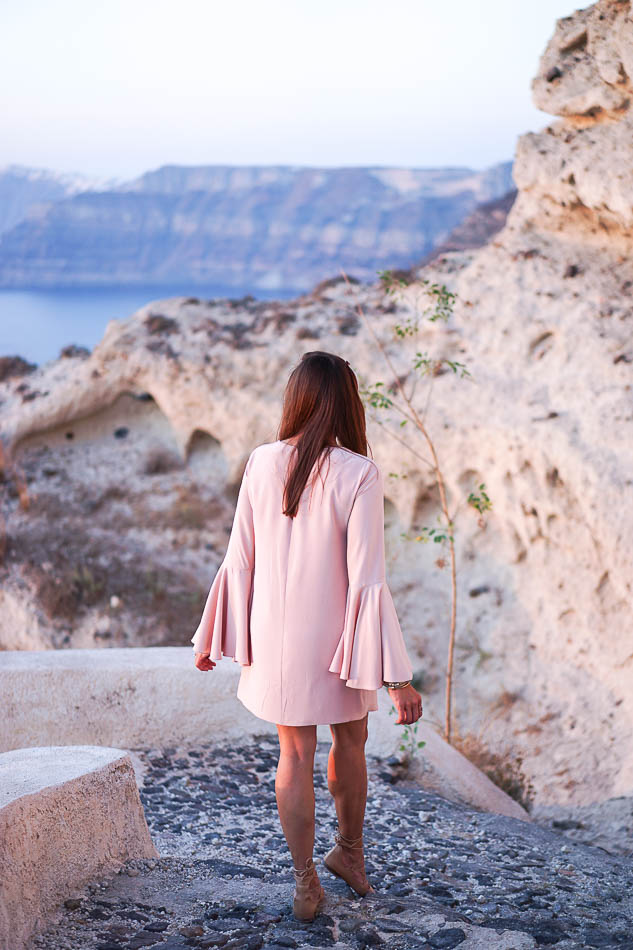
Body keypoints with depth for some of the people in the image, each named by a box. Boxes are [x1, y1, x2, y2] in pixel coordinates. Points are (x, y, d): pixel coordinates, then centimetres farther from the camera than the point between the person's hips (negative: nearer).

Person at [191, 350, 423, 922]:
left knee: (296, 755, 14)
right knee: (350, 744, 22)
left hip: (275, 637, 3)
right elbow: (368, 580, -20)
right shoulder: (358, 475, -18)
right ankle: (350, 852, 41)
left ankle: (305, 884, 22)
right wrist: (396, 677, -16)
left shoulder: (262, 463, -7)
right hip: (335, 639, -2)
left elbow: (240, 559, -2)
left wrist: (214, 637, 11)